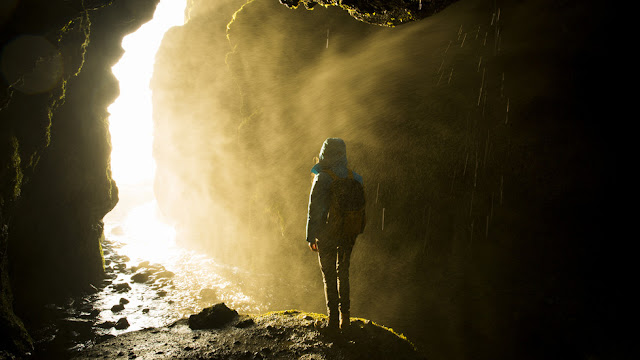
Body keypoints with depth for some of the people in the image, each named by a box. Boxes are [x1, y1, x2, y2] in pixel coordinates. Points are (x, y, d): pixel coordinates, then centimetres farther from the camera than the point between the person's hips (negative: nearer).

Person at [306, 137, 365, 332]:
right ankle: (345, 317, 22)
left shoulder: (322, 179, -15)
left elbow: (314, 210, -13)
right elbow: (361, 206, 5)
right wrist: (355, 231, 14)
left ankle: (333, 319, 10)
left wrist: (311, 236, -5)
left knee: (329, 276, 7)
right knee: (343, 273, 18)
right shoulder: (355, 178, 1)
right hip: (350, 233, 5)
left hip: (328, 233, -5)